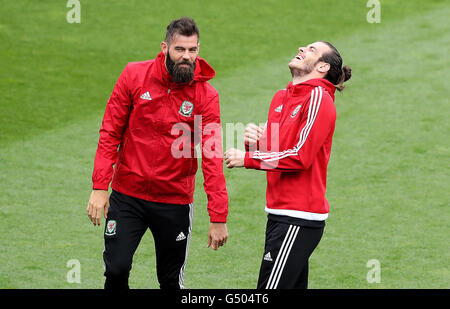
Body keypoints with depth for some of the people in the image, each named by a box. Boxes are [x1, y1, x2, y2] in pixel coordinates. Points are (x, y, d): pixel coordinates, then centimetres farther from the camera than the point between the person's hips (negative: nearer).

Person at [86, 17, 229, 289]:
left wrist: (219, 217, -17)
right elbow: (110, 133, -2)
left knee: (172, 280, 7)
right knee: (116, 269, -5)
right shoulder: (134, 75, -5)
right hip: (127, 194, 0)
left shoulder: (206, 95, -8)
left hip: (176, 201, 0)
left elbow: (213, 157, -12)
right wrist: (100, 186, -9)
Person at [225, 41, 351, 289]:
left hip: (299, 220, -9)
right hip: (280, 212, 9)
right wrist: (256, 142, 0)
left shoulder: (318, 98, -11)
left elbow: (301, 157, -18)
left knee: (270, 285, -12)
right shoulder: (281, 97, 16)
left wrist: (247, 158, -13)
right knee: (294, 286, 10)